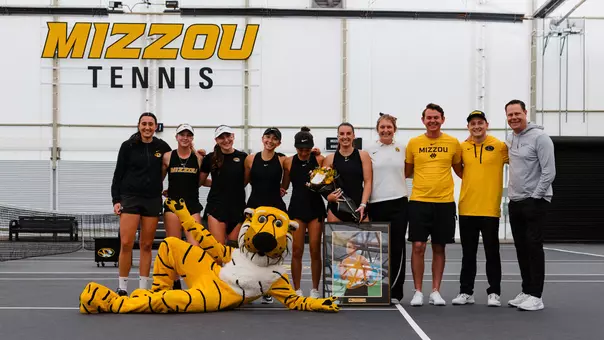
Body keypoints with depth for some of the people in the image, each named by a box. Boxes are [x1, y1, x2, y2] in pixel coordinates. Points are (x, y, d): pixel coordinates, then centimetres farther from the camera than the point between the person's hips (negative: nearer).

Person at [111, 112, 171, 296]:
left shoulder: (162, 147, 4)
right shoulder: (128, 146, -1)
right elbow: (118, 175, 2)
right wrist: (116, 200, -3)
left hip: (153, 200, 2)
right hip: (130, 198, -2)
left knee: (146, 245, 6)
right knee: (126, 243, -9)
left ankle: (143, 287, 13)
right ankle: (122, 287, 2)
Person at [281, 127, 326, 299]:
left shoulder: (319, 159, 0)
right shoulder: (289, 162, 3)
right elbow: (284, 186, 9)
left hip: (316, 208, 0)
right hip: (297, 207, 1)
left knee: (315, 250, 1)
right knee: (297, 251, 1)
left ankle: (315, 290, 12)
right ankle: (297, 291, 11)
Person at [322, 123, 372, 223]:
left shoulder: (363, 155, 6)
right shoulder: (330, 159, 8)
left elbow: (368, 181, 1)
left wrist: (363, 204, -10)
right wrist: (328, 196, -14)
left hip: (358, 207, 0)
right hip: (336, 207, 0)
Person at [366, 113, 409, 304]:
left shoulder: (403, 148, 7)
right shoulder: (370, 150, 5)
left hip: (399, 202, 0)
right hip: (376, 203, 0)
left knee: (397, 247, -1)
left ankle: (395, 292, 6)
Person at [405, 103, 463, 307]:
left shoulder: (453, 143, 4)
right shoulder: (414, 143, 3)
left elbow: (459, 170, 15)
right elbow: (407, 171, 12)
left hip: (444, 202, 1)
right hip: (419, 201, -1)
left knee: (439, 248, 7)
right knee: (418, 246, -3)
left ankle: (436, 291, 17)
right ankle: (418, 292, 9)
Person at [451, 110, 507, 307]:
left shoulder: (499, 146, -4)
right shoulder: (462, 147, 5)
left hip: (490, 208, -3)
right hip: (466, 208, 3)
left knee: (492, 252, 5)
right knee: (468, 254, 11)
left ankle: (494, 292, 15)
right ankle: (466, 292, 19)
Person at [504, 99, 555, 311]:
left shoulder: (539, 137, -12)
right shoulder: (509, 140, 11)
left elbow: (549, 172, -16)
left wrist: (535, 197, -16)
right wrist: (512, 193, 15)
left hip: (535, 202, -7)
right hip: (515, 202, 8)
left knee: (534, 247, -6)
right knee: (521, 248, 11)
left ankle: (536, 296, -1)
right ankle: (526, 291, 19)